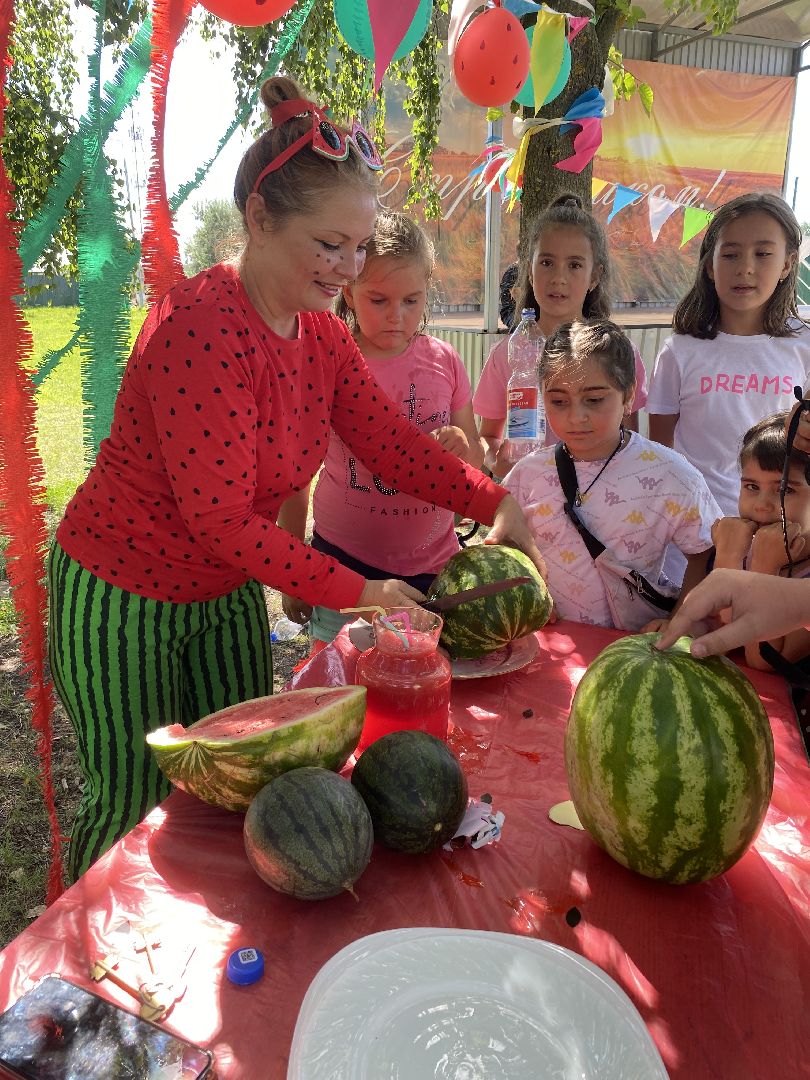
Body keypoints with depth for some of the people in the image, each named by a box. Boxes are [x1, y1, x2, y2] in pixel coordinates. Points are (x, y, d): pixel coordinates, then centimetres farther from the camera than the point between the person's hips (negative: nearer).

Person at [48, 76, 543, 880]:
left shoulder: (321, 334, -1)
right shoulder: (201, 326, -28)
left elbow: (391, 441, -3)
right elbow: (220, 517, -29)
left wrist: (493, 502, -16)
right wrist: (356, 591, -26)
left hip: (226, 589, 8)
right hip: (122, 599, -7)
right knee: (135, 804, 9)